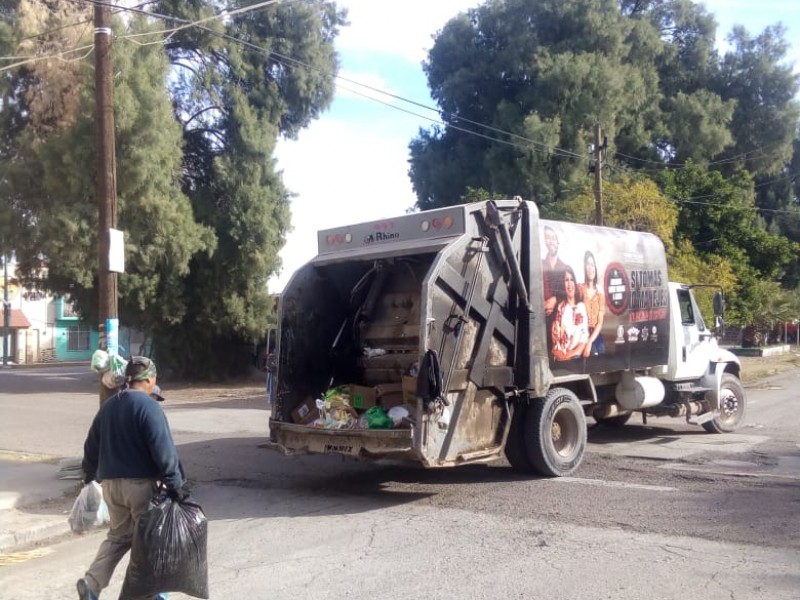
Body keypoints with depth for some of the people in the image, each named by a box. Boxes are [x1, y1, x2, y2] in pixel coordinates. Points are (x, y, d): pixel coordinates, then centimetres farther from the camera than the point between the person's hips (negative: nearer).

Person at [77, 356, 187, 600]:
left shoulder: (108, 405, 10)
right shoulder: (148, 406, -14)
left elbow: (92, 444, 17)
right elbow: (163, 450, -20)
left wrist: (90, 474, 30)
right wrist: (175, 483, -16)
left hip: (110, 482, 7)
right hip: (141, 483, -7)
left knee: (118, 536, 18)